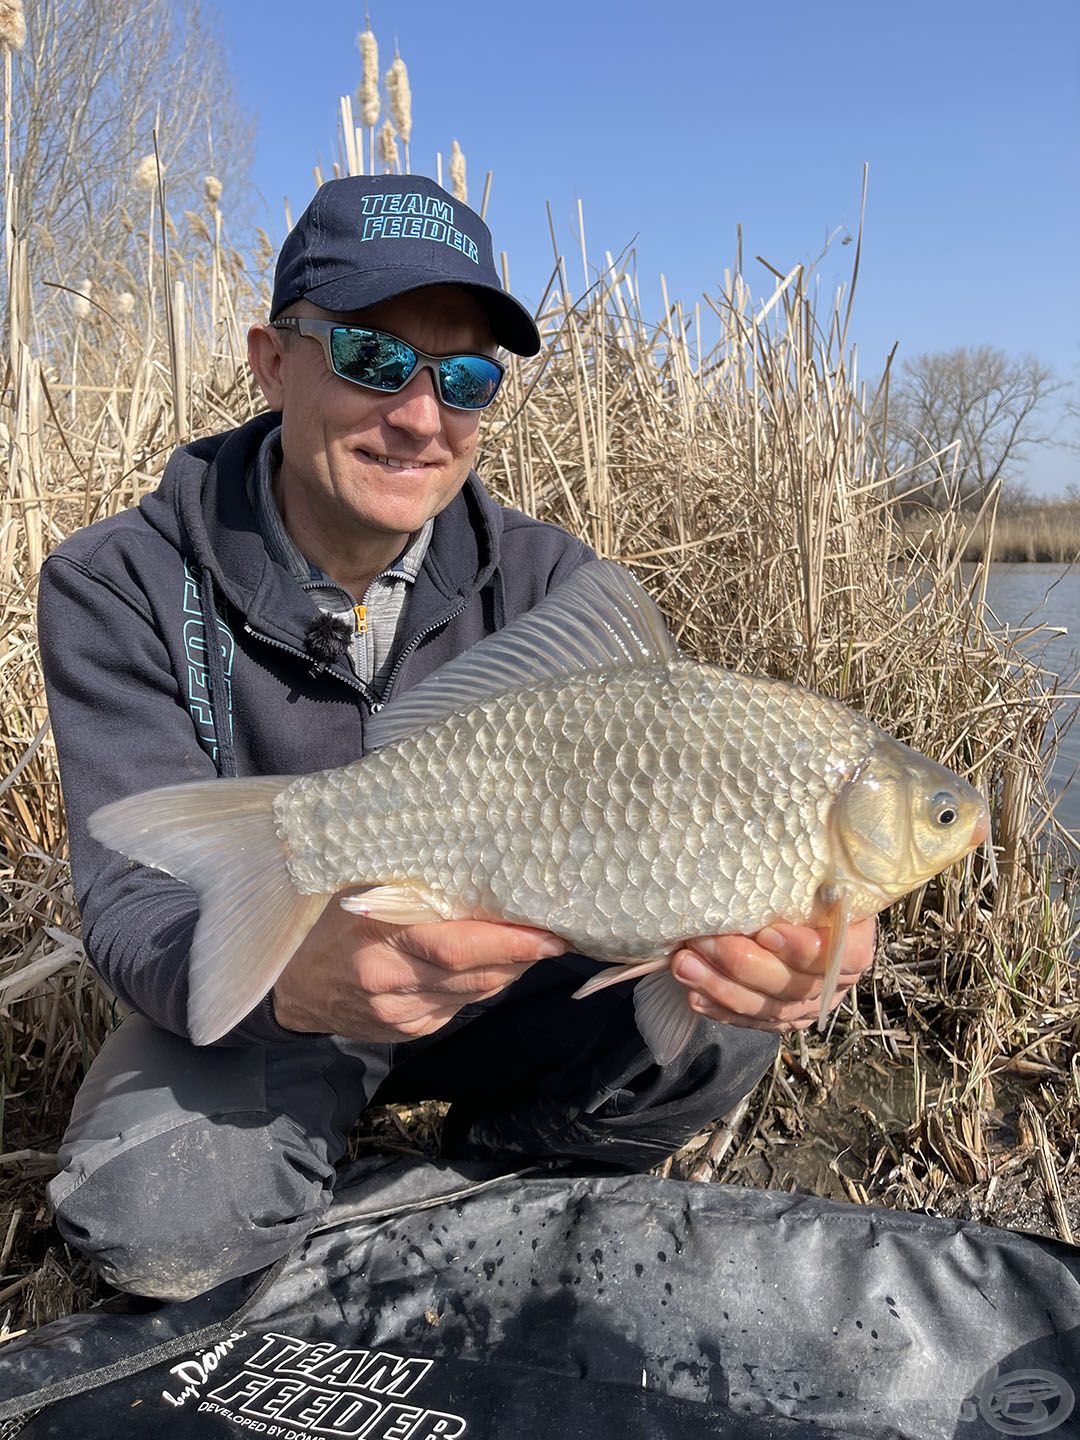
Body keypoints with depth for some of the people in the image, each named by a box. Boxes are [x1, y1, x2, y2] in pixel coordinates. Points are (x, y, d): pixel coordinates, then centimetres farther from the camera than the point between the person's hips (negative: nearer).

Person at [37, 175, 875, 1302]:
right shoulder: (120, 590, -16)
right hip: (245, 1010, -2)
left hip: (491, 980, 3)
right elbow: (135, 895, -23)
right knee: (152, 1220, -30)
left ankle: (483, 1189, 8)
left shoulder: (547, 582, -8)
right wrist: (296, 984, -48)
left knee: (721, 1028, -19)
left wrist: (769, 941, -41)